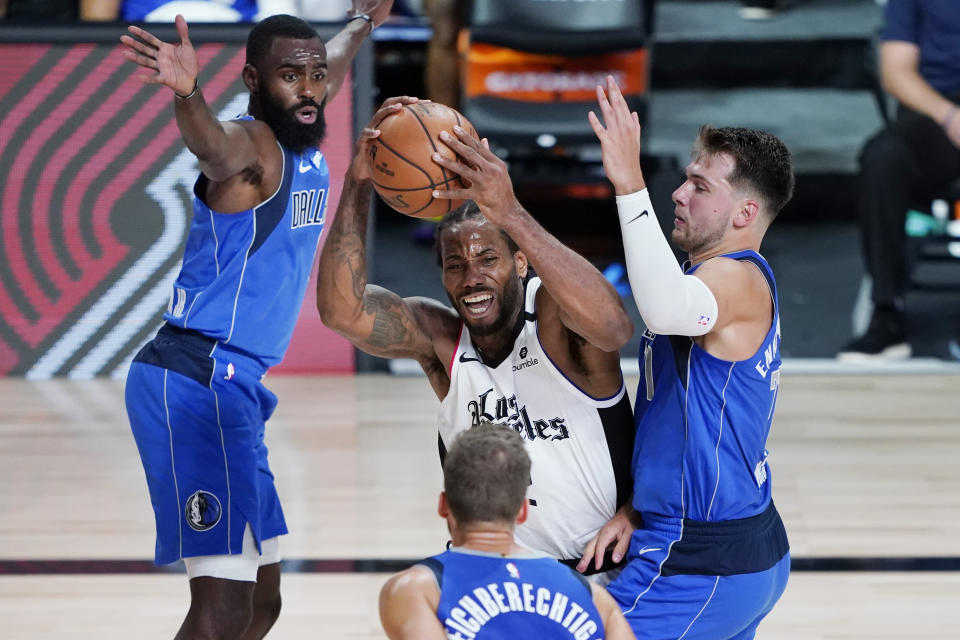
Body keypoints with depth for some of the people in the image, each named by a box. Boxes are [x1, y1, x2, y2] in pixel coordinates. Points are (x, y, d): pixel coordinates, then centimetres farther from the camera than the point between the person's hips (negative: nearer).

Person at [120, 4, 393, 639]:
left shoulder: (306, 146, 13)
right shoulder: (250, 146, -14)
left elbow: (331, 70, 37)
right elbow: (210, 143, -40)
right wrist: (188, 95, -62)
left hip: (235, 388, 10)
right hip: (196, 382, -10)